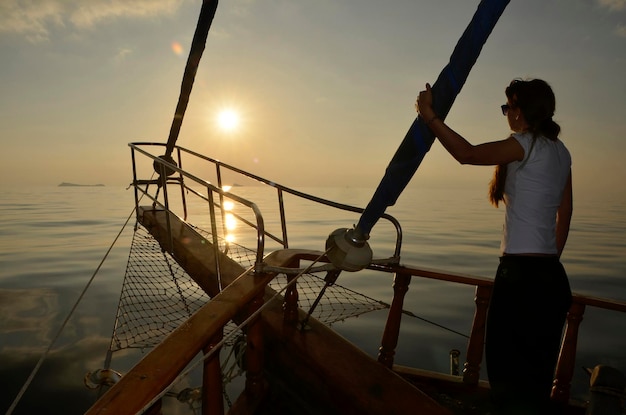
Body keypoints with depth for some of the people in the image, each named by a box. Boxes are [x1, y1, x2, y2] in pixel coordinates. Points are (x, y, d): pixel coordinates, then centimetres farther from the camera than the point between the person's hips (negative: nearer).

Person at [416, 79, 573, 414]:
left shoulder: (527, 144, -11)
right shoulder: (561, 152, 13)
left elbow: (467, 154, -16)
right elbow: (564, 214, 16)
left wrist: (430, 115, -10)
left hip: (521, 273, -9)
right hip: (551, 274, 9)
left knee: (509, 373, 5)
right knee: (536, 373, 21)